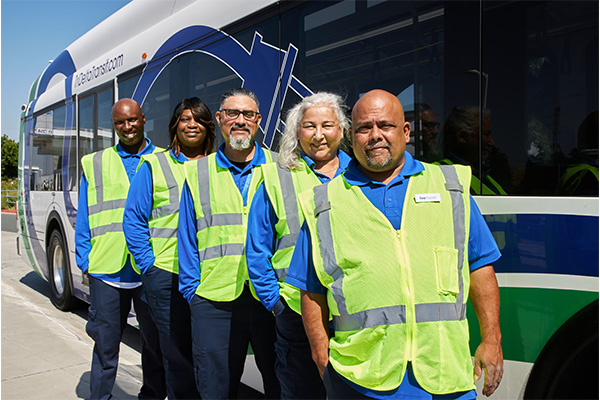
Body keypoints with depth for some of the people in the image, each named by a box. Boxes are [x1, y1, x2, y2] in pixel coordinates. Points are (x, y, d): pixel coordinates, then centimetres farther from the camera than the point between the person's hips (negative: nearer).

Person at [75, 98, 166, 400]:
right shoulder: (94, 165, 12)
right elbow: (83, 219, 11)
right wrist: (85, 260, 3)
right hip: (107, 271, 1)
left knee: (155, 342, 11)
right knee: (105, 344, 8)